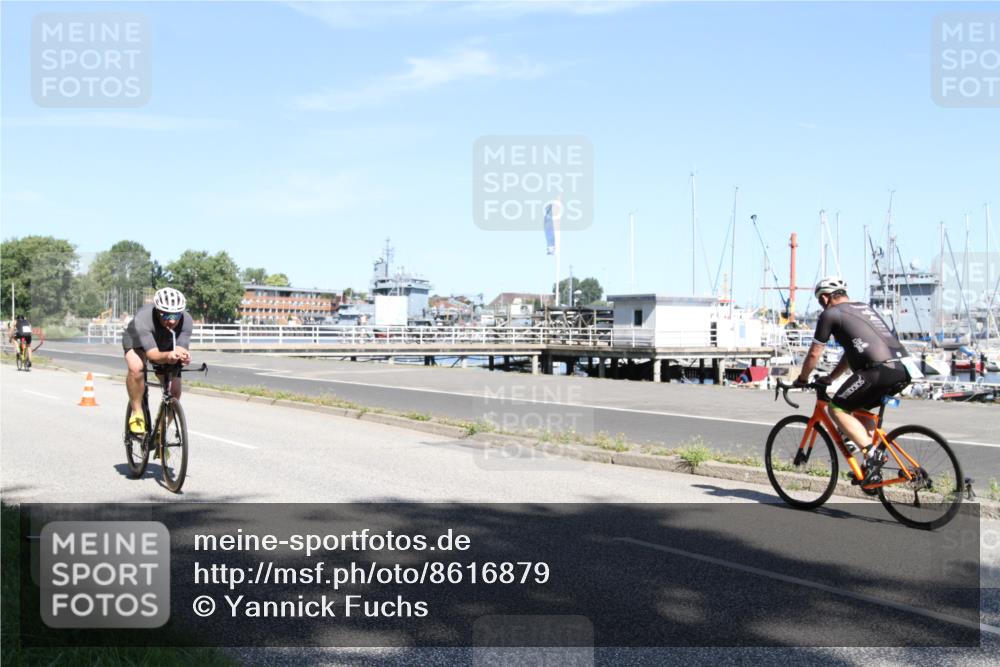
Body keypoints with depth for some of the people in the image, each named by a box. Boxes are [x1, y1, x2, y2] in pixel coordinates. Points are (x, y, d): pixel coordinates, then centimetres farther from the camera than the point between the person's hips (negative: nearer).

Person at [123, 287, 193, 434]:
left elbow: (181, 349, -35)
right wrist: (168, 356, -68)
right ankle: (137, 414, -17)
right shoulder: (143, 319, -42)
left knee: (175, 391, -9)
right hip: (136, 342, -3)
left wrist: (183, 356, -59)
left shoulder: (186, 320, -33)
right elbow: (152, 354, -47)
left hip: (165, 346, 3)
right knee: (136, 368, -36)